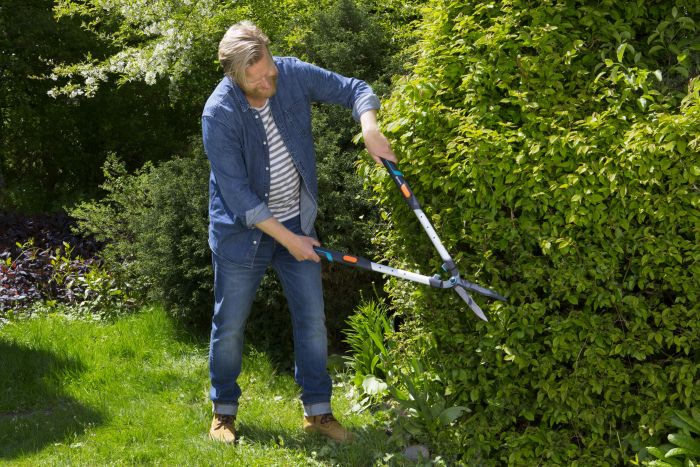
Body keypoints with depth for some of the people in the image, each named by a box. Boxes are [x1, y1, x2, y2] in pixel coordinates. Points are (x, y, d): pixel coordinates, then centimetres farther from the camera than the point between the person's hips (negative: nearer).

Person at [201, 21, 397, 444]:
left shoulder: (293, 74, -12)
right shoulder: (219, 114, -23)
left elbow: (354, 90, -2)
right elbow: (238, 195, -22)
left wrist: (370, 127, -24)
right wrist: (287, 239, -19)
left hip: (298, 223, 4)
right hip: (243, 231, -4)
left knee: (313, 319, 6)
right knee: (230, 326, 8)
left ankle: (318, 411, 19)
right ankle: (224, 411, 27)